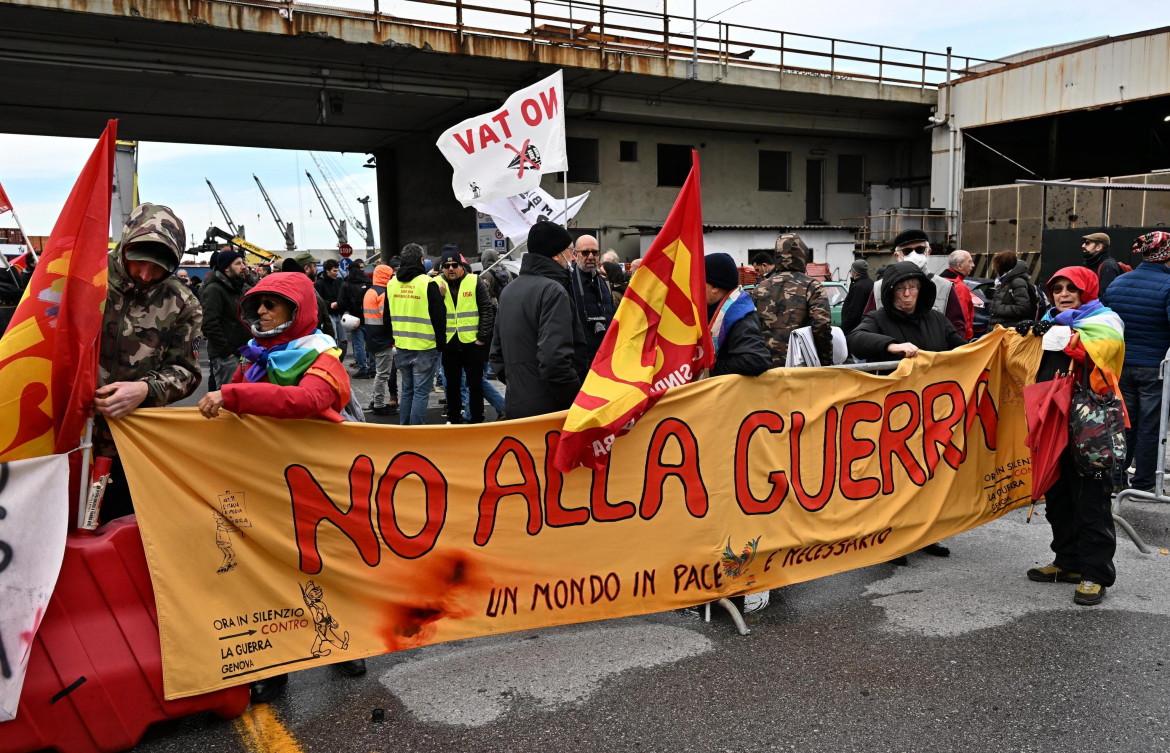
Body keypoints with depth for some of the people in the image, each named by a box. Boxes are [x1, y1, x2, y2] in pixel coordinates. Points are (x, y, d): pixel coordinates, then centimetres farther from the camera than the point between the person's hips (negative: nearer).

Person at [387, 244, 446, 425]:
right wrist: (441, 344, 1)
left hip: (402, 347, 6)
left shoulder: (391, 283, 6)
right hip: (425, 348, -6)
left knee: (407, 390, 19)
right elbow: (438, 317, -10)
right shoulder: (428, 283, -12)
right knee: (421, 392, 0)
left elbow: (387, 315, 15)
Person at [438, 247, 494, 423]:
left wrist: (482, 338, -7)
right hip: (449, 344, 3)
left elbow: (487, 311, -3)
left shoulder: (475, 282, -3)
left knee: (475, 384, 6)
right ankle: (453, 419, 26)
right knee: (452, 384, 13)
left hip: (472, 343, -2)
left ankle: (477, 420, 17)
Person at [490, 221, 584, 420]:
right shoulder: (553, 290, -13)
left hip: (514, 406, 9)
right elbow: (555, 359, -24)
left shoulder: (509, 290, 16)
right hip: (547, 409, -9)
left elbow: (497, 353, 21)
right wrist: (579, 401, -14)